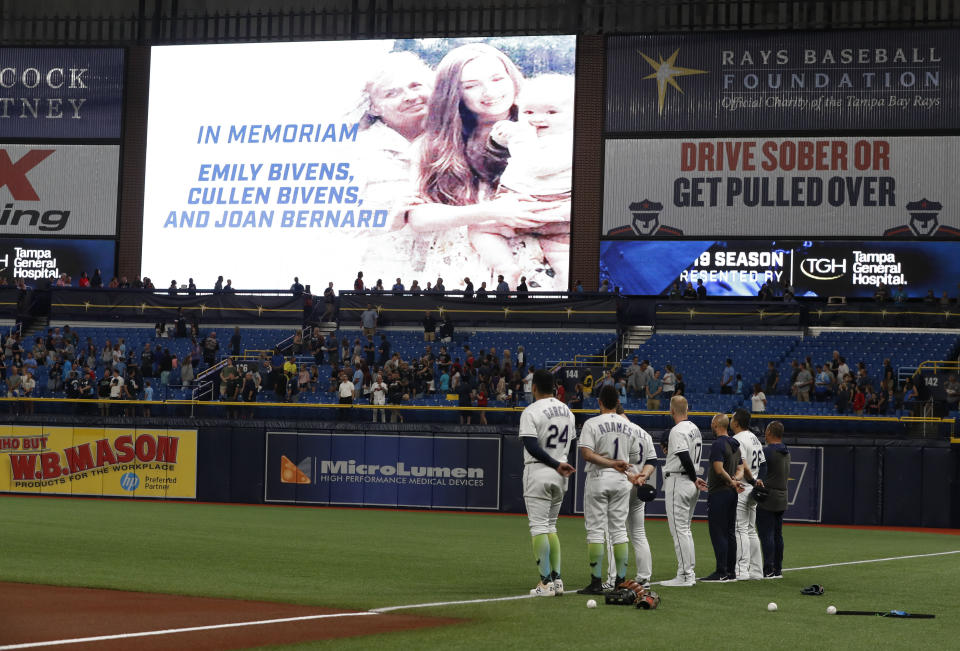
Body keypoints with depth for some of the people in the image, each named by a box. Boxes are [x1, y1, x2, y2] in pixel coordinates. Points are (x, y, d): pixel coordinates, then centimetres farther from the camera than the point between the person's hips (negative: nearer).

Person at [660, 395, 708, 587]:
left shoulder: (677, 431, -15)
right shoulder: (695, 429, 14)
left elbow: (686, 458, -22)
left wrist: (695, 479, -12)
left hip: (678, 481, -10)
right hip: (691, 484, 10)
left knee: (679, 529, -7)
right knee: (685, 529, 16)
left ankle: (685, 576, -9)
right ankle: (689, 572, 17)